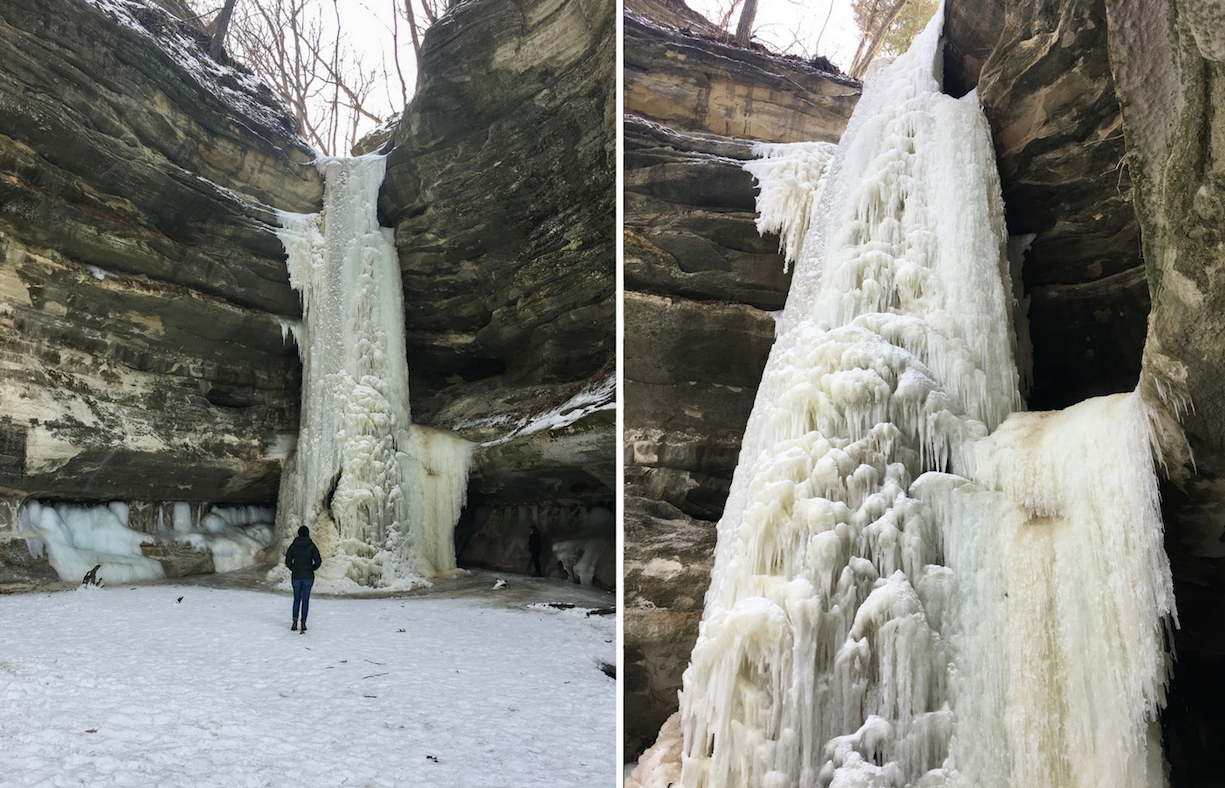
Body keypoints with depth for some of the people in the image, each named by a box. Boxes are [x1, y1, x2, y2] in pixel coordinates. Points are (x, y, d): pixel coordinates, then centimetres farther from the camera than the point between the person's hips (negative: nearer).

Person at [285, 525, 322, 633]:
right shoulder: (312, 546, -5)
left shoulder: (293, 546, -1)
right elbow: (318, 561, -9)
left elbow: (288, 562, 0)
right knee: (305, 599, 7)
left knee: (297, 599, 15)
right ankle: (303, 623, 4)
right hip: (308, 576, -1)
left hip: (296, 576, 1)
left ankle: (295, 620, -2)